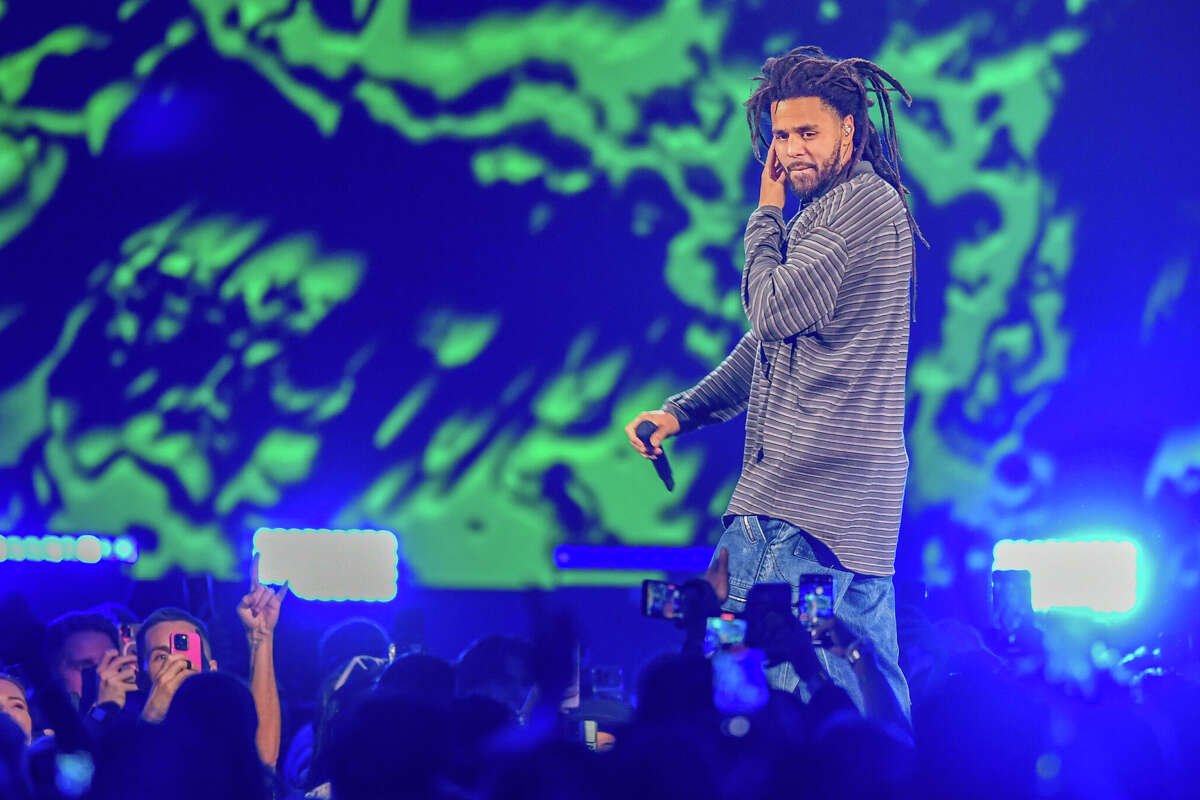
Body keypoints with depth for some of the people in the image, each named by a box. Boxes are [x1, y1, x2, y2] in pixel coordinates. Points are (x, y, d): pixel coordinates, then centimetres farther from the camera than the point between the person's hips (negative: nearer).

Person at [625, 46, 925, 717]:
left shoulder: (863, 200, -10)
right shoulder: (834, 210, 23)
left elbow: (773, 312, -16)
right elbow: (767, 345, 26)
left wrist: (766, 216, -1)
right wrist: (681, 412, 16)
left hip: (800, 494, -11)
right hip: (862, 490, 11)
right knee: (873, 699, 9)